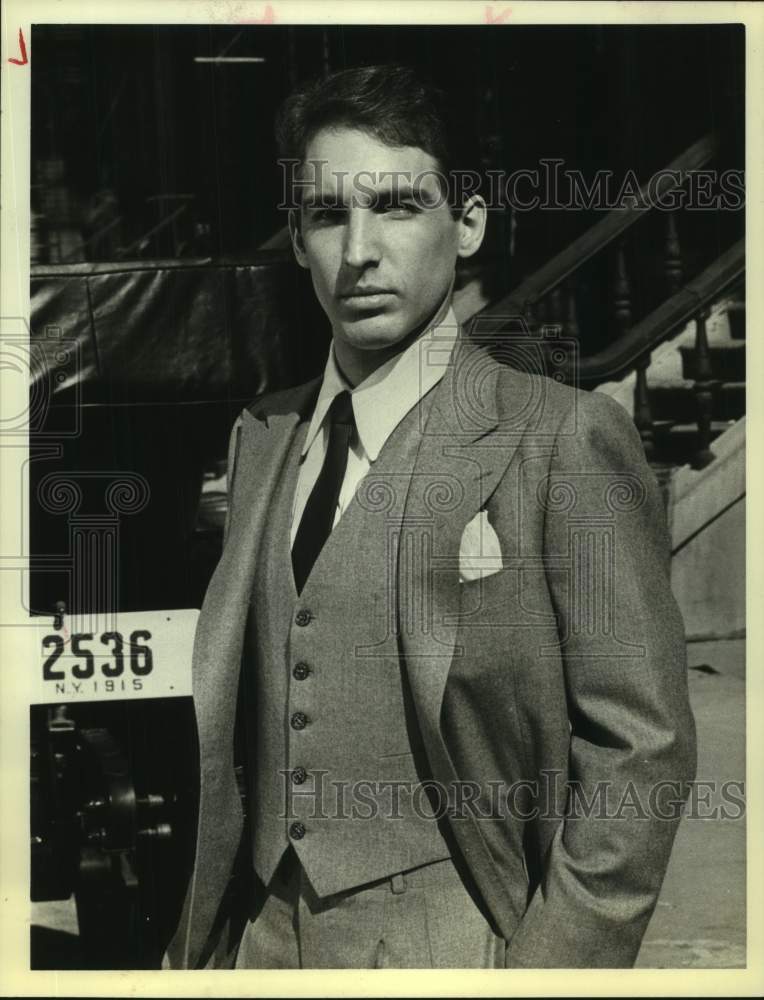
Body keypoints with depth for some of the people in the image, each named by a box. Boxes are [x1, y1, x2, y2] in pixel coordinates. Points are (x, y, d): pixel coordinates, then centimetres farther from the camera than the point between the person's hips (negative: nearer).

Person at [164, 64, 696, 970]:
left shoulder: (565, 438, -12)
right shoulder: (259, 435, 6)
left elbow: (640, 747, -12)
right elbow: (231, 721, 7)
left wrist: (554, 963, -16)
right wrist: (197, 939, 2)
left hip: (451, 938, -5)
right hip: (260, 928, 5)